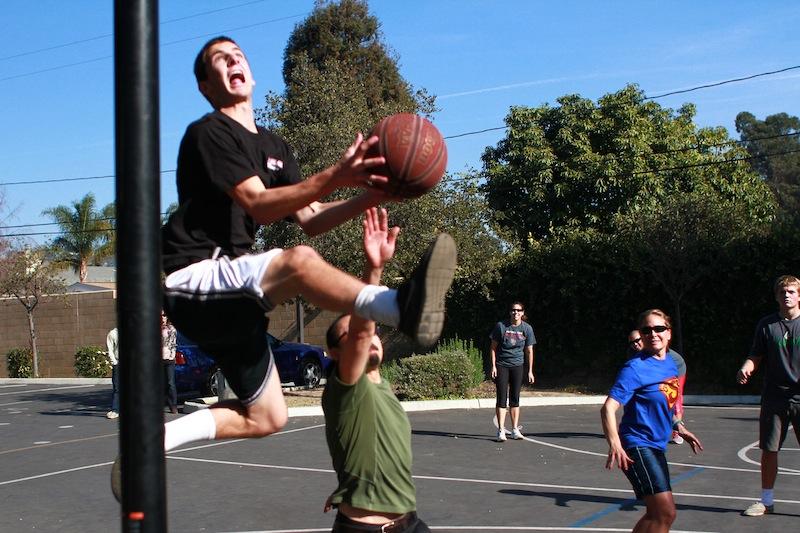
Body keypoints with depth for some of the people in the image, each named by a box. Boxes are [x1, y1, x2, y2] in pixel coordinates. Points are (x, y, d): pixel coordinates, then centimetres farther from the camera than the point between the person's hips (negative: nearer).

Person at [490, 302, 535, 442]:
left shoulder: (527, 328, 0)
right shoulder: (501, 326, -6)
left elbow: (529, 350, 6)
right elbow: (493, 347, 0)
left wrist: (530, 371, 4)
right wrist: (493, 366, -5)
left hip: (517, 366, 2)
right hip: (501, 365, -2)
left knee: (515, 398, 6)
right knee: (502, 398, -6)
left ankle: (515, 429, 14)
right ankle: (501, 430, -5)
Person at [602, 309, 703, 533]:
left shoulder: (670, 363, 7)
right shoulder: (636, 368, -17)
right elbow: (608, 408, -24)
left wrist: (679, 428, 24)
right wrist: (615, 445, -37)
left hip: (657, 447, 9)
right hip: (638, 446, -9)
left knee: (656, 514, 18)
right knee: (666, 513, -15)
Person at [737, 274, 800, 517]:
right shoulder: (766, 324, 5)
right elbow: (756, 357, 7)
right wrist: (745, 369, -13)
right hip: (774, 399, 2)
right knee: (768, 451, 6)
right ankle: (766, 501, 22)